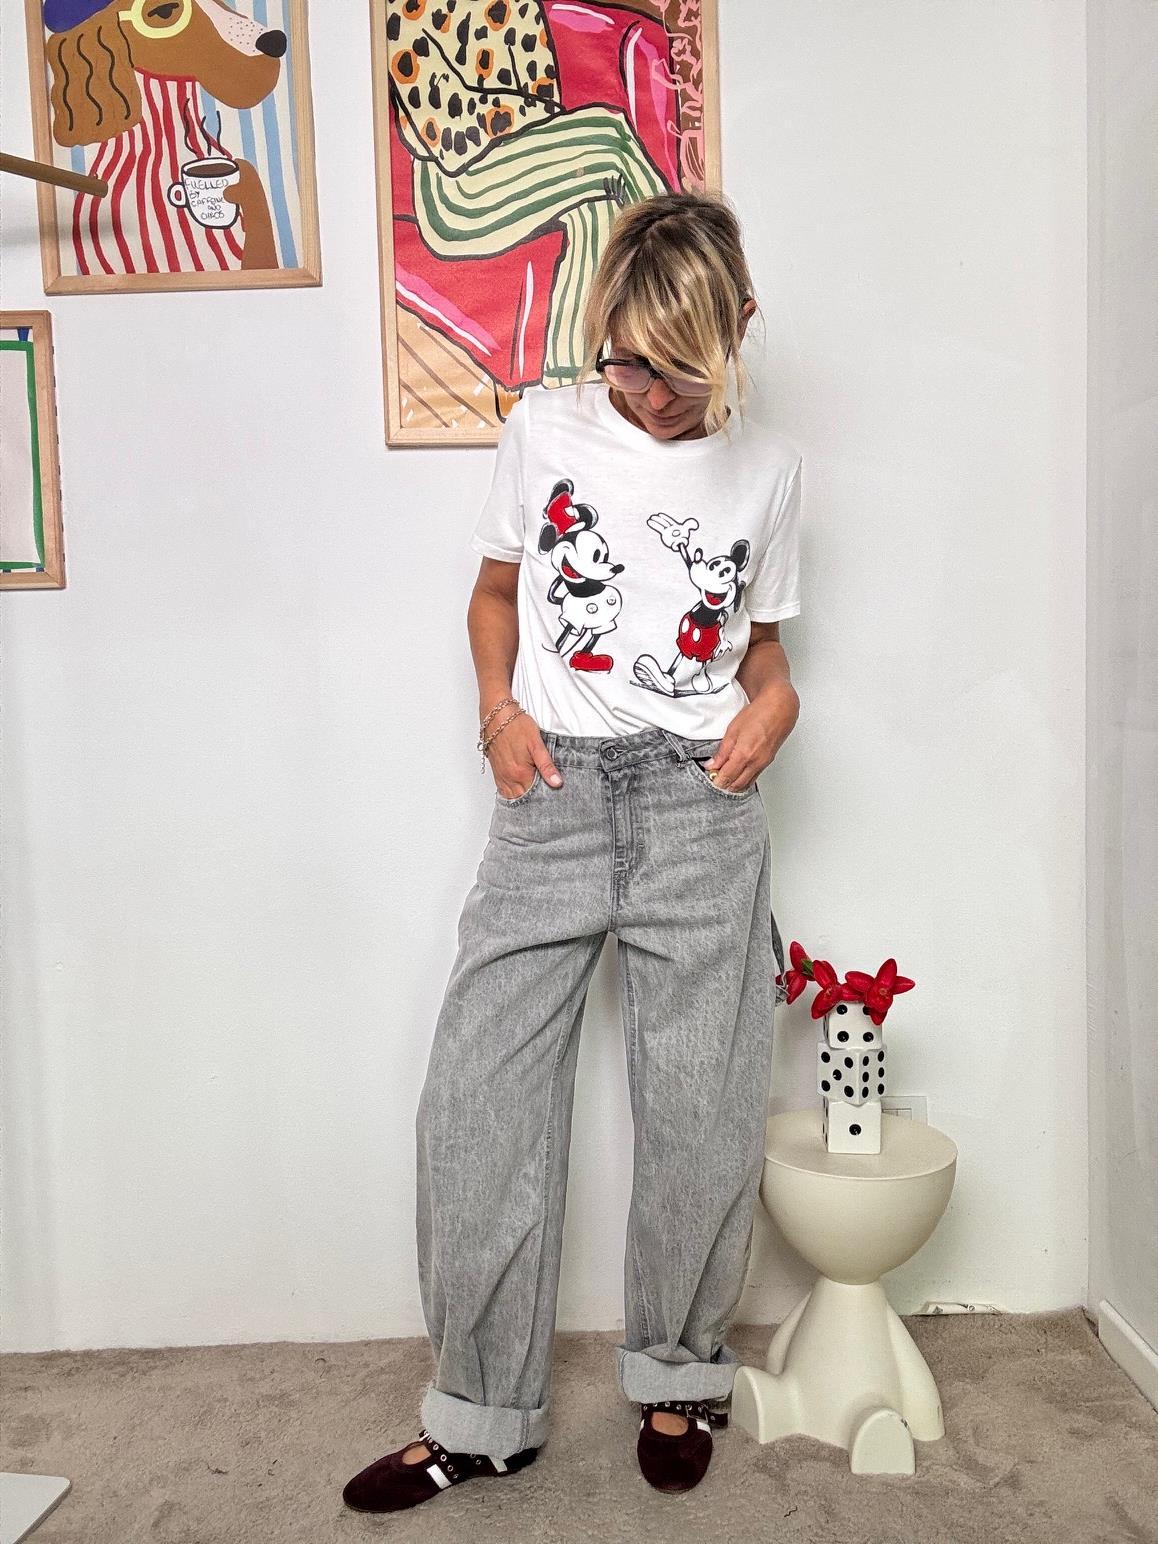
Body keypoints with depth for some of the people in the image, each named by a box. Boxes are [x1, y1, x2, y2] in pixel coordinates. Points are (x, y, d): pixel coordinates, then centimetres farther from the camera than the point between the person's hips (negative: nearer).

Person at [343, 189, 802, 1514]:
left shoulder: (765, 467, 10)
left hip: (700, 804, 1)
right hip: (551, 796, 0)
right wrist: (498, 708, -1)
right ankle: (483, 1412, 18)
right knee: (476, 1104, -1)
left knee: (701, 1114, 4)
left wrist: (776, 697, -4)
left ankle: (676, 1376, 29)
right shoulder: (544, 430, 7)